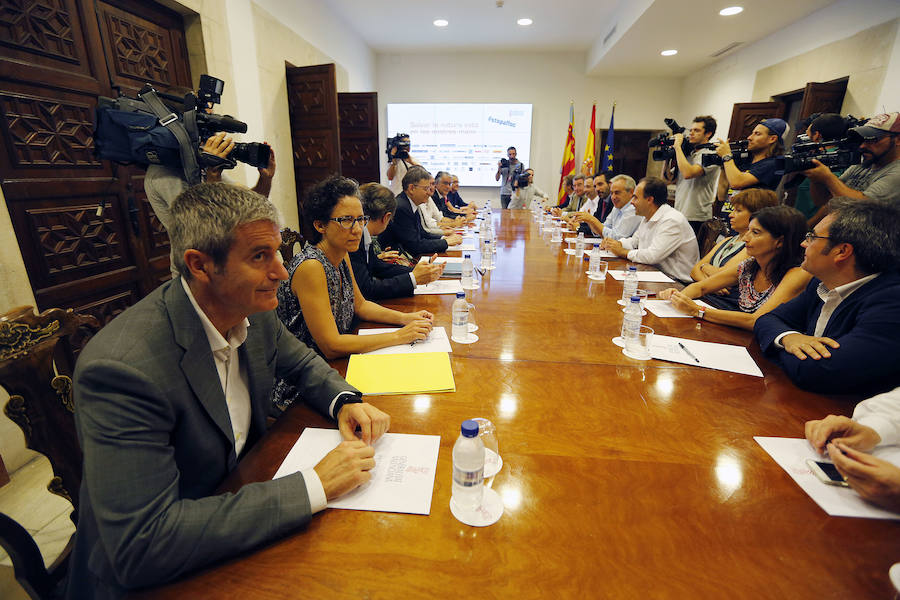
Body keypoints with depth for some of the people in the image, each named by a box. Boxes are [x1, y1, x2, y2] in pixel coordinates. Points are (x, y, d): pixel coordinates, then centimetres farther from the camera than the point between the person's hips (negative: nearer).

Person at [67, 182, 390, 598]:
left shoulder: (251, 309, -10)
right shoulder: (122, 367, -30)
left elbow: (302, 364, 7)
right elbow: (141, 546, -30)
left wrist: (344, 402, -13)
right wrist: (314, 486, -30)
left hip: (240, 492, 6)